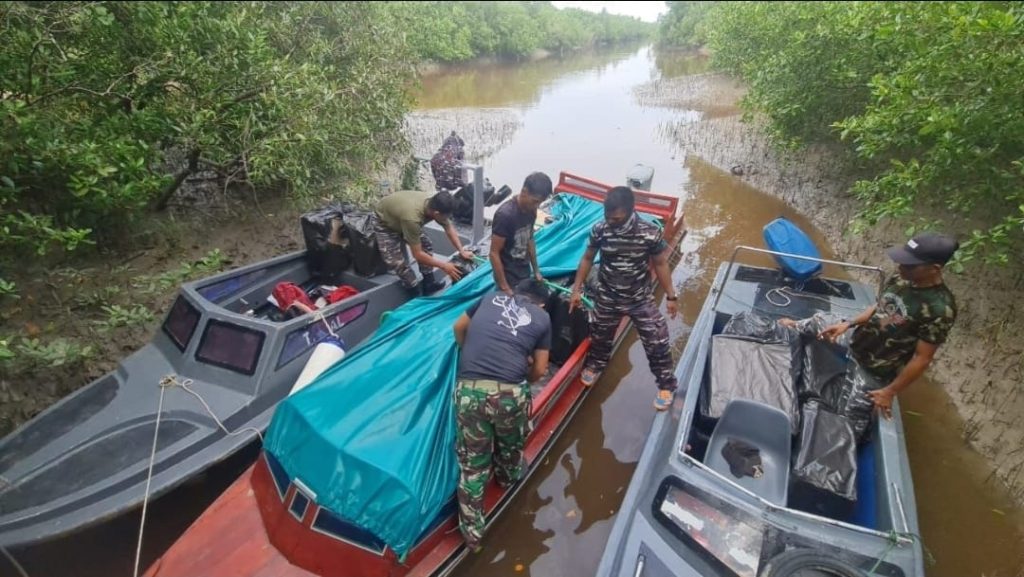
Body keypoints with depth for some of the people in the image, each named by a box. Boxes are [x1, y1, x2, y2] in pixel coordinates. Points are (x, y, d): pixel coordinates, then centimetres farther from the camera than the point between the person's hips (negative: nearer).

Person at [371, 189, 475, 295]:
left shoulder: (435, 204, -24)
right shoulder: (412, 217, -44)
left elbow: (450, 229, -6)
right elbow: (417, 254, -34)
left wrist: (462, 251, -11)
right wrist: (444, 266, -28)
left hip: (398, 215, 7)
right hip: (384, 222, -7)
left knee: (425, 245, -1)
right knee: (397, 262, -14)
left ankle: (429, 285, 11)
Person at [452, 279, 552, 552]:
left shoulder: (492, 297, 18)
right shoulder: (542, 318, 14)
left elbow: (459, 328, 27)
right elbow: (539, 370, 14)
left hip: (469, 389, 2)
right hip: (510, 392, -1)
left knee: (473, 464, 18)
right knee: (511, 445, 32)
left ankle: (472, 532, 29)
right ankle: (508, 477, 58)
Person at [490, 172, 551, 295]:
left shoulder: (531, 210, -4)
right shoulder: (505, 215, -27)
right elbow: (494, 253, -22)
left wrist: (536, 270, 14)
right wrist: (504, 287, -21)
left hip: (525, 272, 7)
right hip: (508, 277, -7)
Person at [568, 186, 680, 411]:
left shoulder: (650, 233, -21)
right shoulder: (599, 229, -16)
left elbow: (660, 264, -6)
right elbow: (587, 259, -1)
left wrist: (670, 296, -1)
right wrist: (576, 290, 1)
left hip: (640, 299, -1)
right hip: (607, 298, 2)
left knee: (657, 343, 3)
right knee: (600, 337, 21)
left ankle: (666, 384, 28)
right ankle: (594, 365, 54)